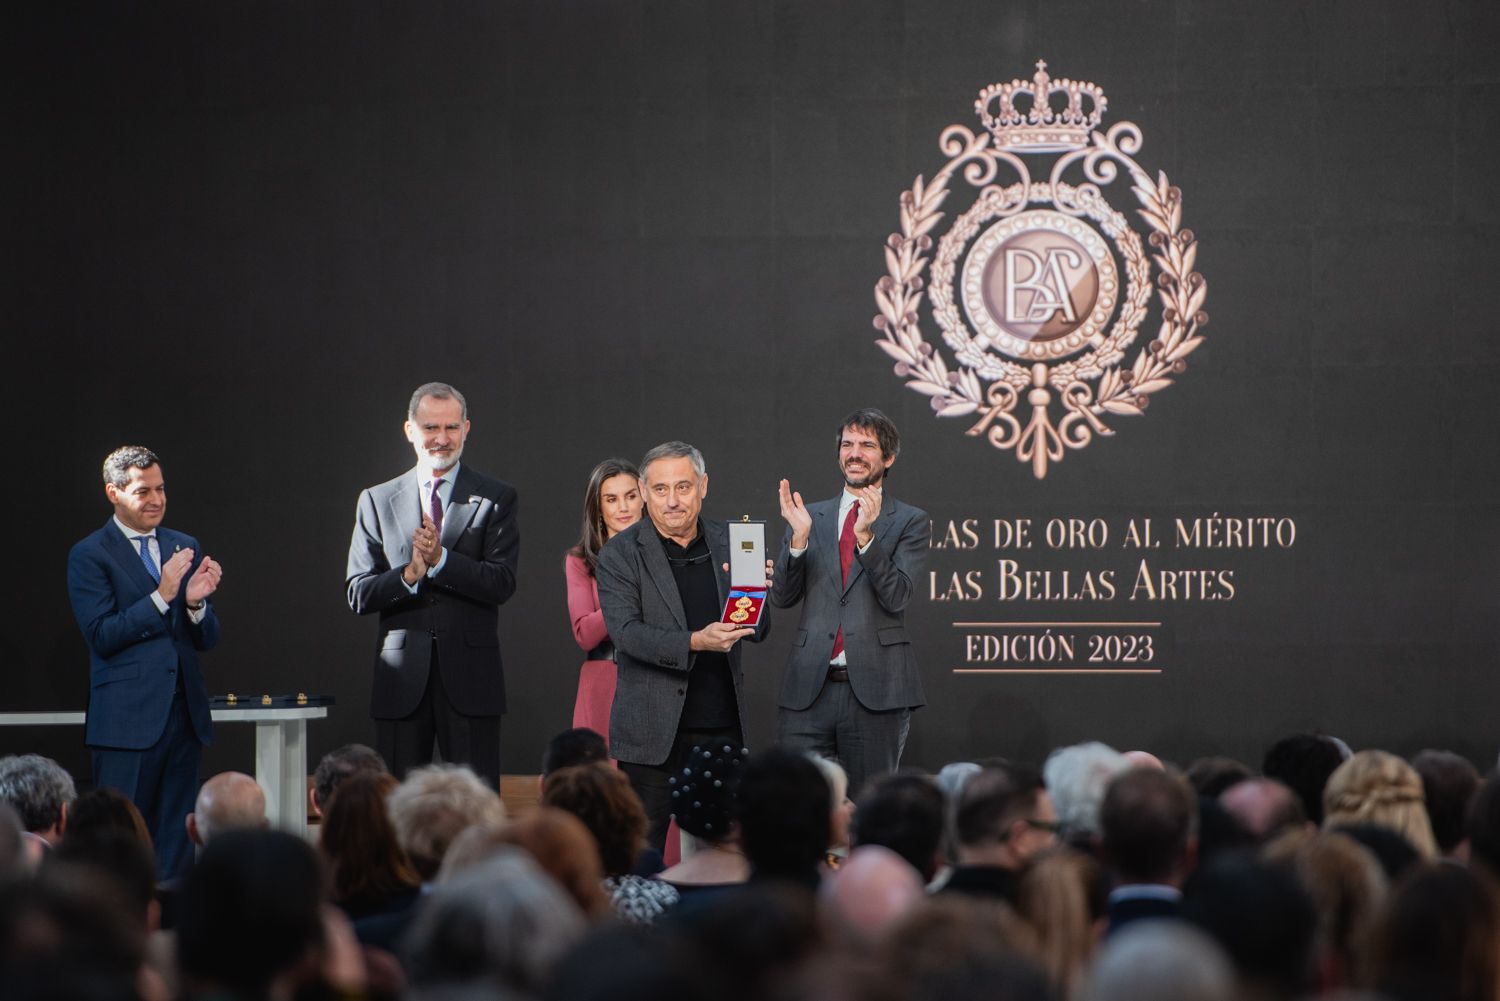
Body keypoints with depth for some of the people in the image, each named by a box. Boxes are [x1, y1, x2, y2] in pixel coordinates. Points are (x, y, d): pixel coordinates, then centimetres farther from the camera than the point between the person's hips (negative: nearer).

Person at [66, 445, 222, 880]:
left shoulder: (185, 548, 14)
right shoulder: (89, 555, -2)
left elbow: (206, 640, 12)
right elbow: (101, 636, -12)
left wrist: (195, 602, -9)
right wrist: (162, 596, -18)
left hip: (184, 714, 5)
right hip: (128, 719, -5)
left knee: (176, 844, 7)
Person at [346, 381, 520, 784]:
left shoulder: (495, 499, 5)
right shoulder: (377, 501, 10)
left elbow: (502, 583, -6)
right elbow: (358, 593, 4)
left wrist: (439, 560, -19)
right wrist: (408, 575, -15)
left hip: (470, 676, -2)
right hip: (401, 675, 2)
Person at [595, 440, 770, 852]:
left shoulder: (729, 543, 7)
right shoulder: (622, 553, -3)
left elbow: (757, 631, 8)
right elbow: (626, 631, -14)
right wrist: (695, 642, -28)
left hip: (722, 729, 3)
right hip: (653, 735, -3)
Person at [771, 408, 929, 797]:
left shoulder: (909, 522, 5)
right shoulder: (811, 517, 14)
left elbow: (897, 596, -8)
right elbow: (782, 597, 7)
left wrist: (866, 536, -19)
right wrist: (799, 538, -8)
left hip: (875, 688, -2)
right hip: (809, 688, 2)